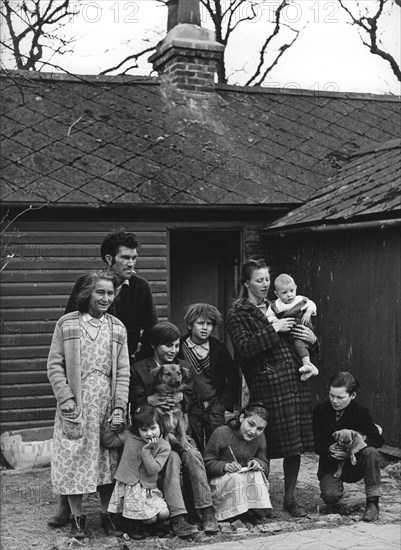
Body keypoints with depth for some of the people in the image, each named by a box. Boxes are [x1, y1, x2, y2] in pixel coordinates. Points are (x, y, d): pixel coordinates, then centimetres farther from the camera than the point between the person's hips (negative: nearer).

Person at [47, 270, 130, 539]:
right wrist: (66, 398, -11)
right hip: (76, 405, -2)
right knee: (74, 460, 1)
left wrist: (119, 407, -3)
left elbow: (123, 371, 5)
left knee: (109, 460, 6)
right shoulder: (67, 324, 0)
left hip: (107, 404, 2)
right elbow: (55, 365, -1)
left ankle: (108, 514, 19)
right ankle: (77, 517, 15)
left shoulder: (117, 327, 7)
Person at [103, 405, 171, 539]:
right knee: (150, 519, -14)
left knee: (164, 514, -15)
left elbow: (153, 470, -13)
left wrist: (146, 450, -19)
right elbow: (107, 441, 5)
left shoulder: (164, 446, -5)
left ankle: (153, 526, 20)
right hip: (128, 486, -2)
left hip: (149, 488, 2)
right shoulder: (129, 436, -2)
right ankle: (131, 524, 19)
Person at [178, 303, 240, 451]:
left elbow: (233, 377, 9)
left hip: (215, 407, 1)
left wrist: (225, 403, 1)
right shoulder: (179, 348, -2)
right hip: (190, 407, -1)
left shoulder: (219, 348, 3)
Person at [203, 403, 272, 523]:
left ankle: (256, 510, -23)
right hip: (220, 481, -4)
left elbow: (265, 465, 6)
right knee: (237, 477, -35)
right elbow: (207, 463, -11)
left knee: (257, 474, -27)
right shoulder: (221, 433, -14)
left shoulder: (260, 437, 2)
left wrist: (257, 462, -18)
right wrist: (225, 466, -29)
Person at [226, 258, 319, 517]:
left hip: (296, 381, 6)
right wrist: (273, 330, -14)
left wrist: (312, 339, 6)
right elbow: (244, 348, -13)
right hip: (267, 386, -6)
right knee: (265, 447, -6)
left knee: (296, 444, 6)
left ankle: (290, 498, 18)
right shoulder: (238, 314, 1)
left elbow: (295, 340, 27)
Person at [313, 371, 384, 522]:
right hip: (330, 465, 1)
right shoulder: (320, 410, -6)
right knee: (330, 496, -28)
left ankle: (372, 503, -18)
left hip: (355, 464, 0)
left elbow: (378, 439, -16)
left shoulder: (360, 412, -10)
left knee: (371, 452, -33)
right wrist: (329, 449, -27)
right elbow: (316, 444, -3)